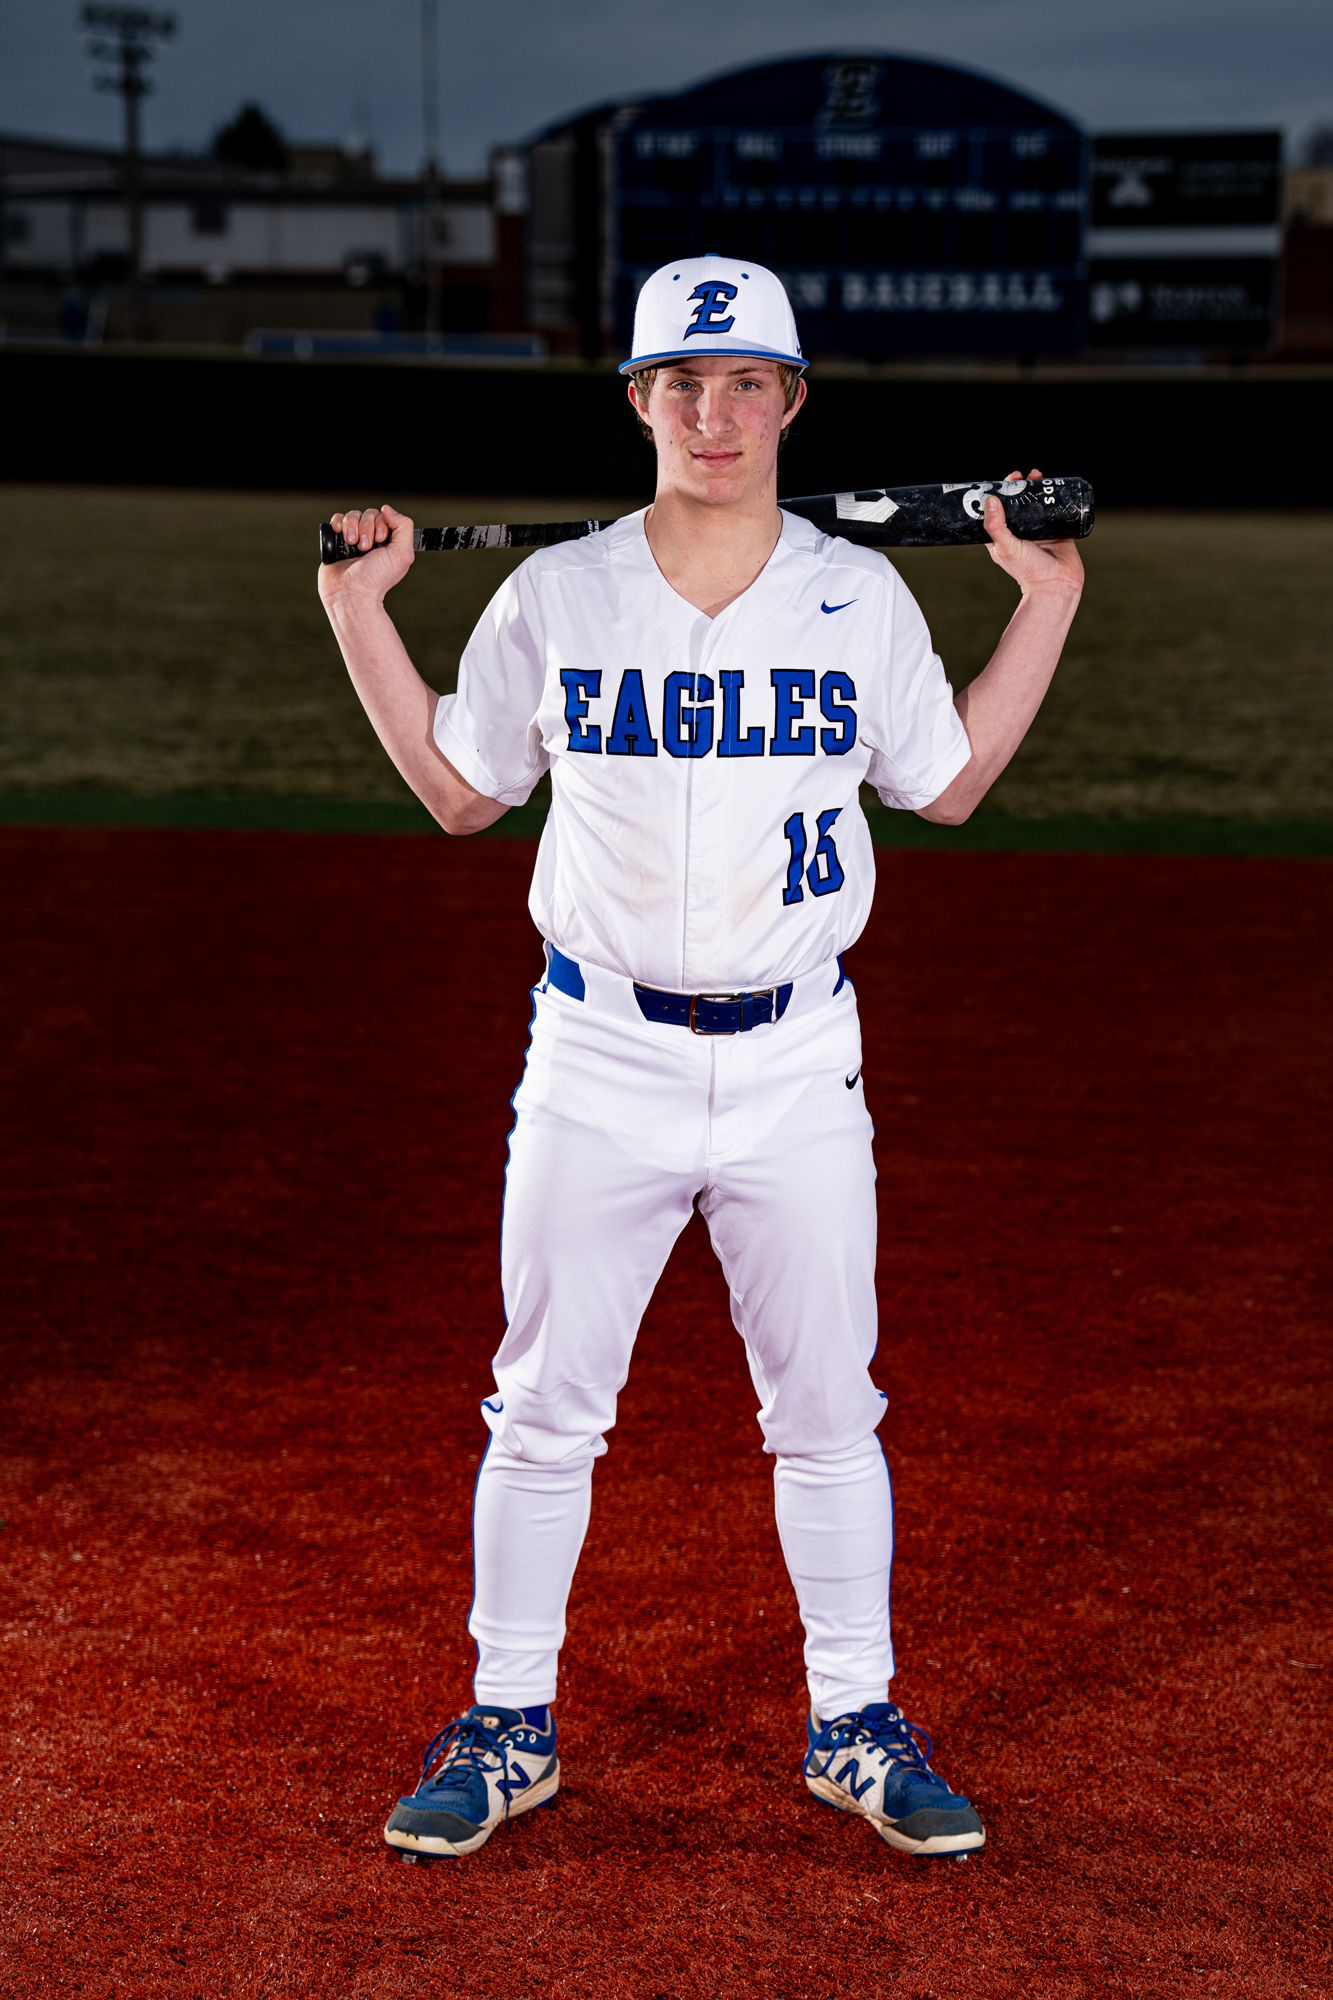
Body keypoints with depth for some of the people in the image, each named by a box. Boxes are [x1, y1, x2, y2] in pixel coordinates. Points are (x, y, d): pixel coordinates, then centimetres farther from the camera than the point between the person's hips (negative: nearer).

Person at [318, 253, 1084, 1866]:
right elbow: (459, 790, 10)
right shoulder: (554, 596, 0)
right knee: (544, 1410, 7)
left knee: (827, 1413, 8)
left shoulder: (862, 598, 2)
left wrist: (1048, 600, 8)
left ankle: (855, 1728, 24)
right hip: (600, 1056, 0)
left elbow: (949, 784, 13)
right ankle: (509, 1730, 22)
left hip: (797, 1064, 1)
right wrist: (359, 611, 4)